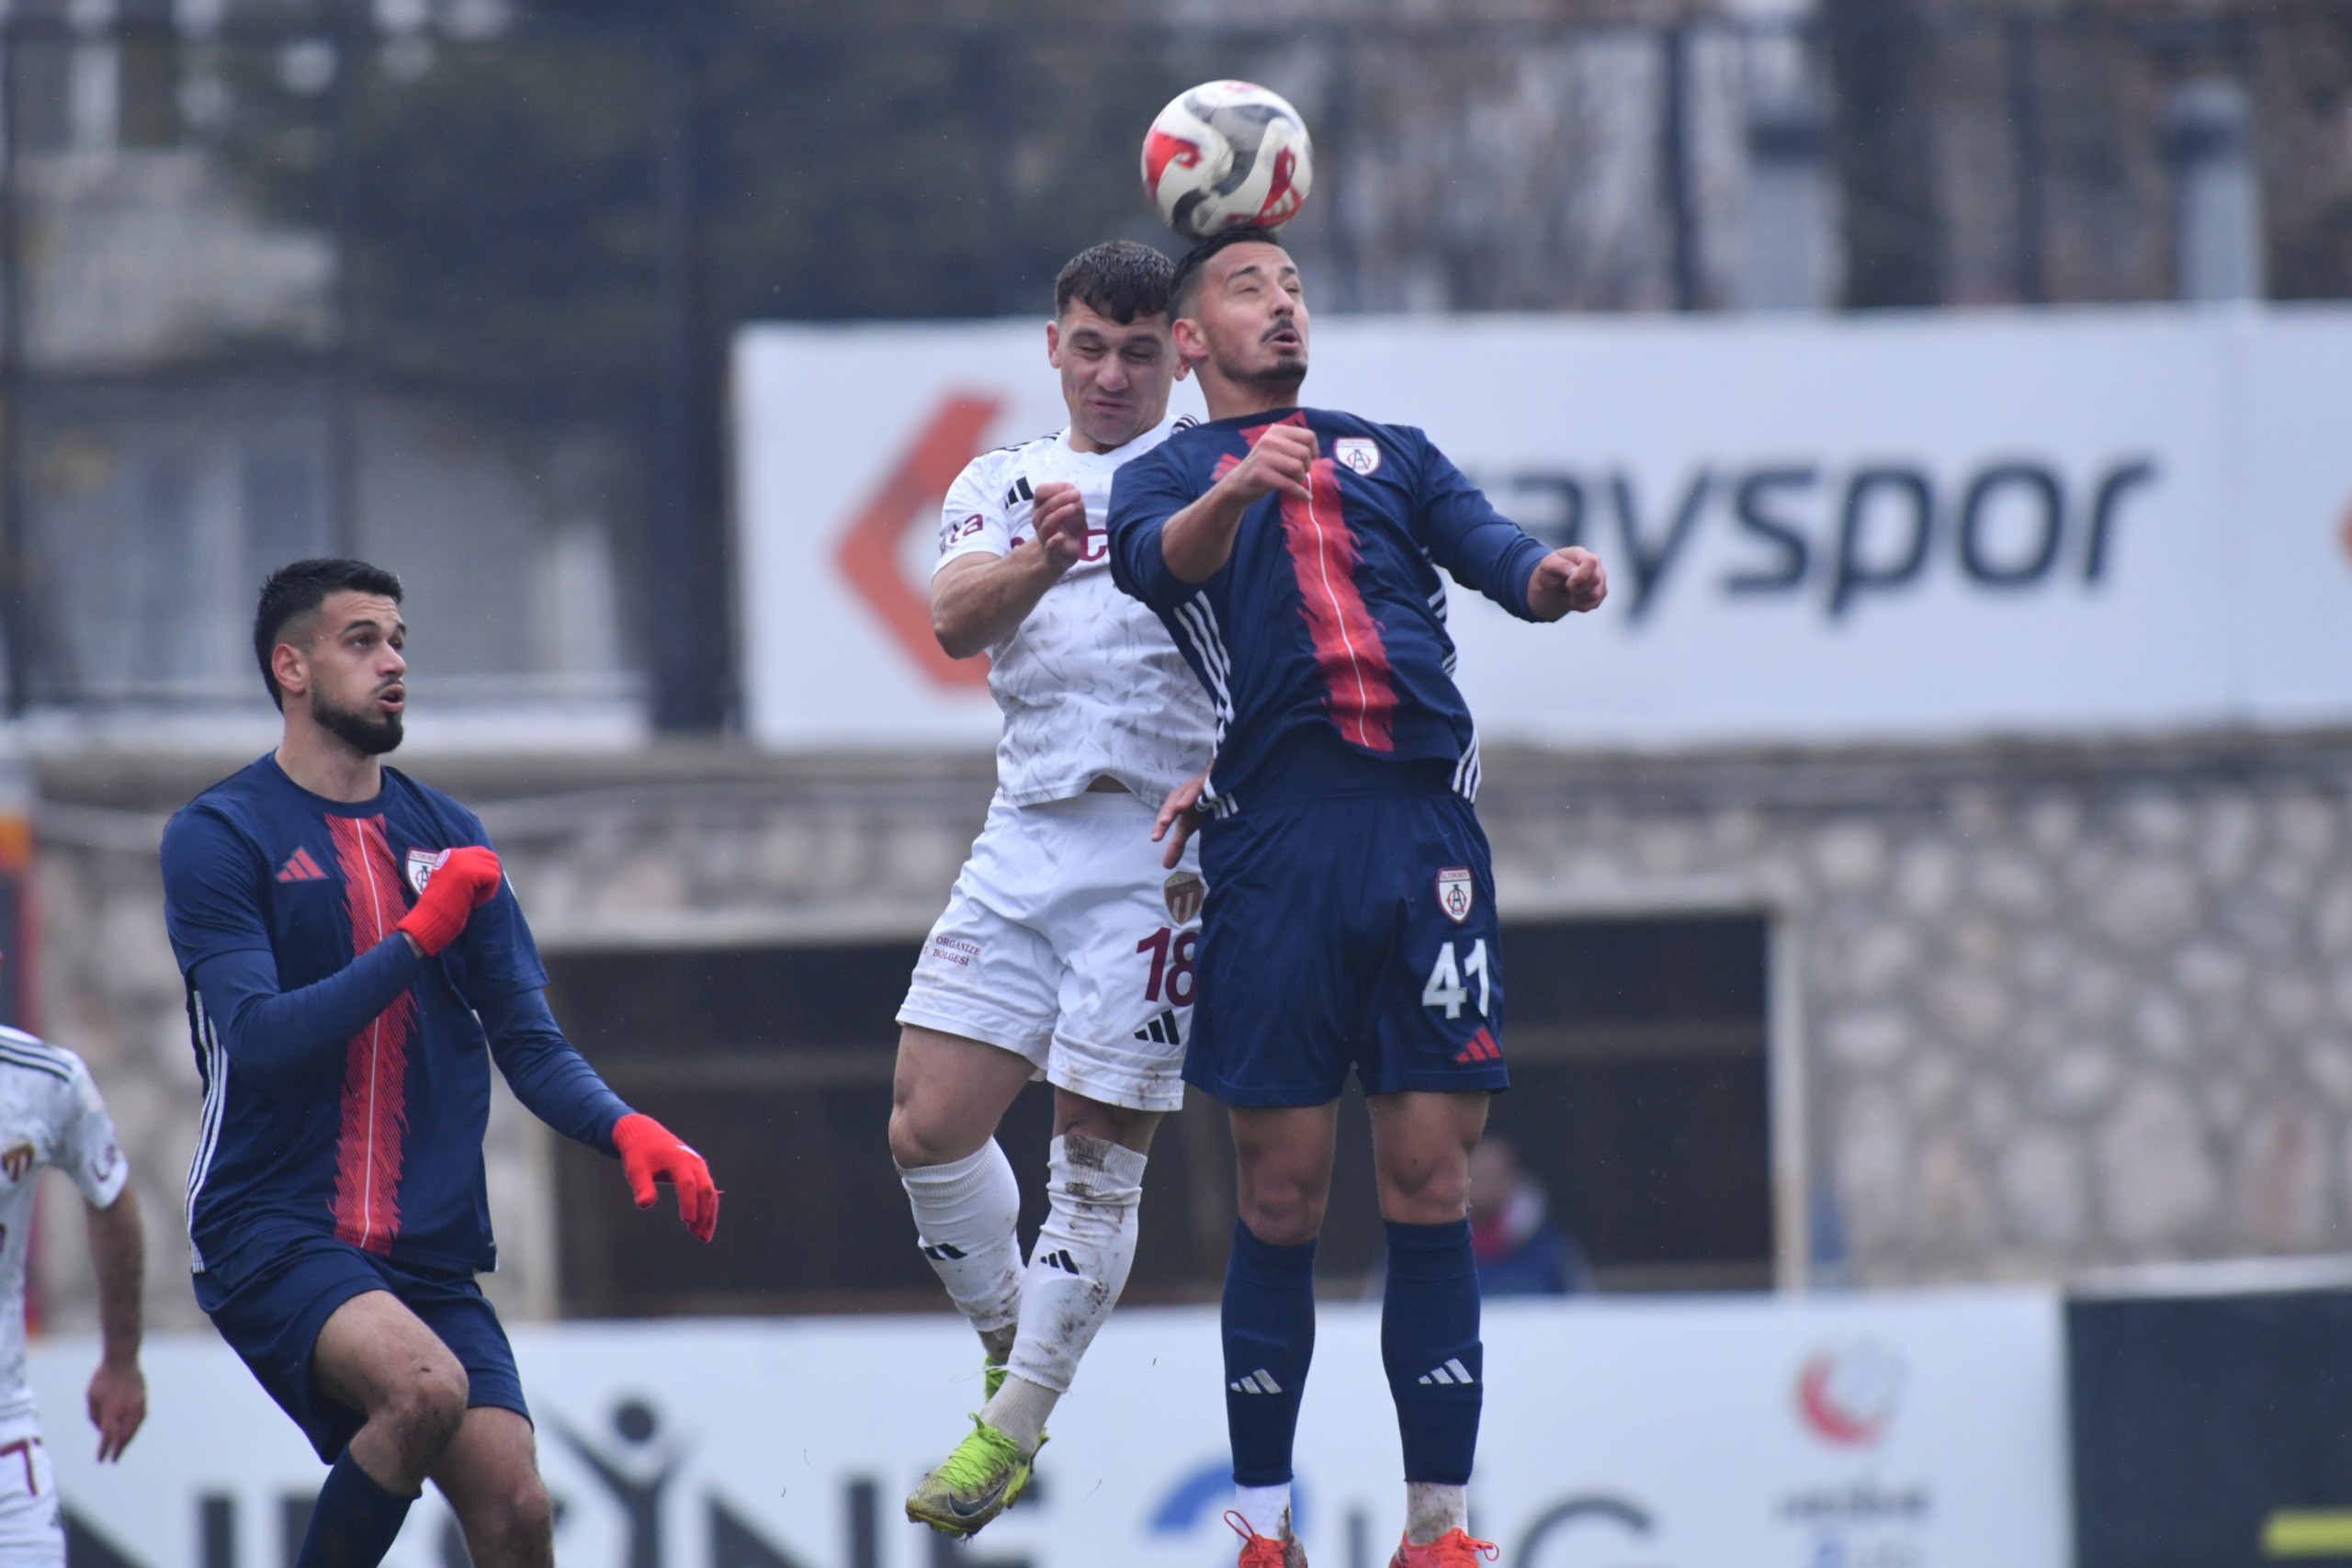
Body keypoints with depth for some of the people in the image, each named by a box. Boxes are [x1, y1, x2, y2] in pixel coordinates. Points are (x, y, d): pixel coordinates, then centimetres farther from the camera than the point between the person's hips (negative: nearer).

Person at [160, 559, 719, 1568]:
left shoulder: (447, 837, 14)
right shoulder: (217, 837, -2)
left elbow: (529, 1041, 12)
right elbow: (262, 1038, -15)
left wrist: (625, 1128, -7)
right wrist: (418, 936, -17)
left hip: (432, 1252, 5)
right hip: (272, 1232, -5)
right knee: (426, 1385, -32)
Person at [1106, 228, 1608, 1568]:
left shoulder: (1392, 453, 24)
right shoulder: (1168, 476, 15)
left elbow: (1485, 543, 7)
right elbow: (1162, 557, -8)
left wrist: (1550, 579, -16)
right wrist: (1235, 492, -30)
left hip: (1425, 827, 2)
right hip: (1276, 842, -2)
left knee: (1431, 1183, -1)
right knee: (1284, 1196, -2)